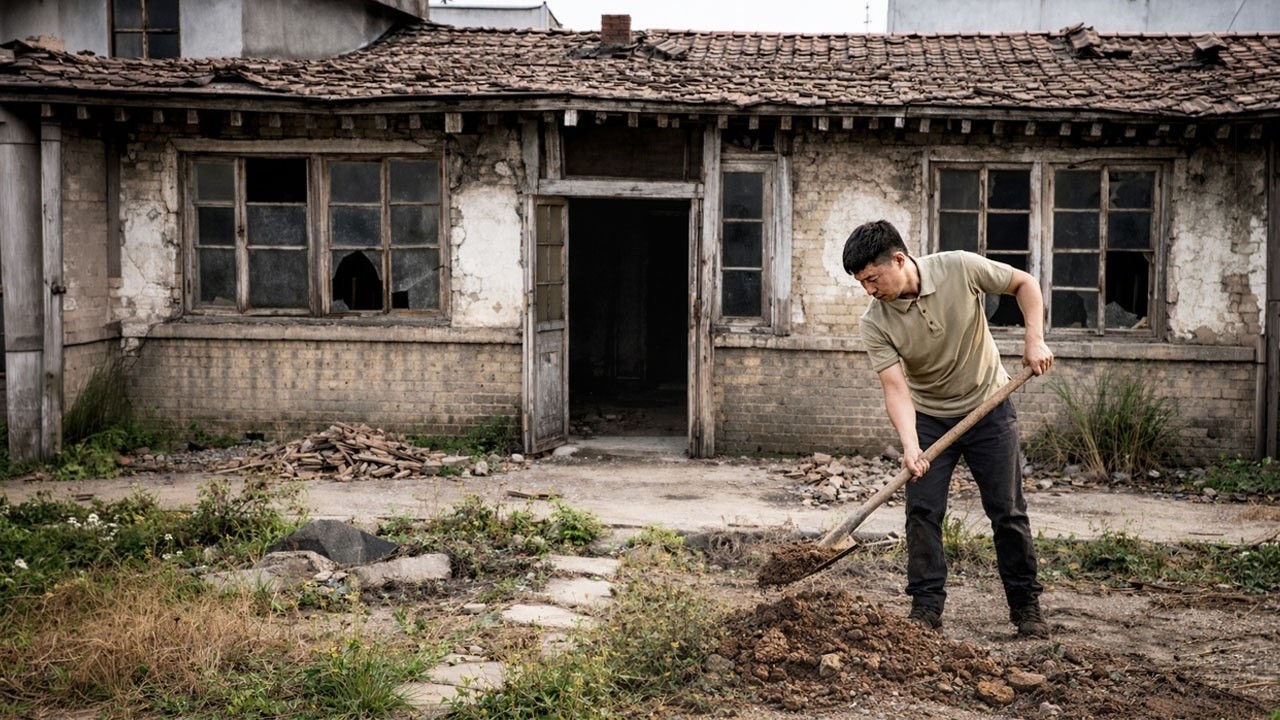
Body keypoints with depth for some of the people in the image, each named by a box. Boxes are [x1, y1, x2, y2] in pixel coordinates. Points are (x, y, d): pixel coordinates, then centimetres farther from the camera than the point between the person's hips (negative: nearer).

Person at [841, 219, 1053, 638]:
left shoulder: (960, 268, -21)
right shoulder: (876, 323, -18)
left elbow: (1024, 284, -5)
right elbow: (895, 388, -23)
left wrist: (1035, 338, -16)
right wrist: (910, 446, -37)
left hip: (988, 406, -1)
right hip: (928, 417, 1)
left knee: (1008, 512, 2)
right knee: (922, 512, -4)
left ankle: (1026, 606, 15)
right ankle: (926, 605, 6)